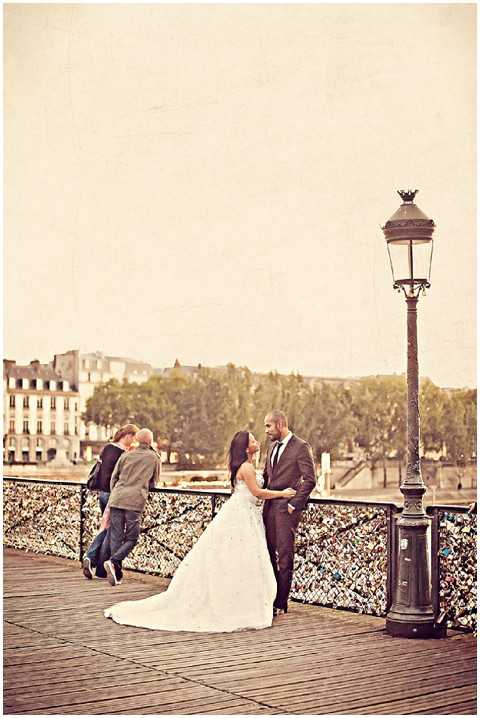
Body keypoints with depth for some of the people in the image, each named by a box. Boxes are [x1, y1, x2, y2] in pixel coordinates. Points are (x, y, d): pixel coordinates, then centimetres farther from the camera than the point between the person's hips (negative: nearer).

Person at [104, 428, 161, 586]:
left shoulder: (126, 455, 15)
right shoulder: (154, 458, 12)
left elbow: (113, 478, 16)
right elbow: (153, 483, 21)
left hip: (117, 498, 3)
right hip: (135, 501, -3)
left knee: (116, 537, 7)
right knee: (131, 539, 3)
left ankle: (116, 574, 4)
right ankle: (113, 561, -20)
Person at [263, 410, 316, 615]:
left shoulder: (300, 447, -8)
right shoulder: (272, 447, 16)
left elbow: (310, 480, -13)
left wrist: (294, 504, -13)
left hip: (287, 507, -7)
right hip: (269, 506, 7)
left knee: (284, 556, -3)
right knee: (269, 554, 9)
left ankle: (281, 604, 2)